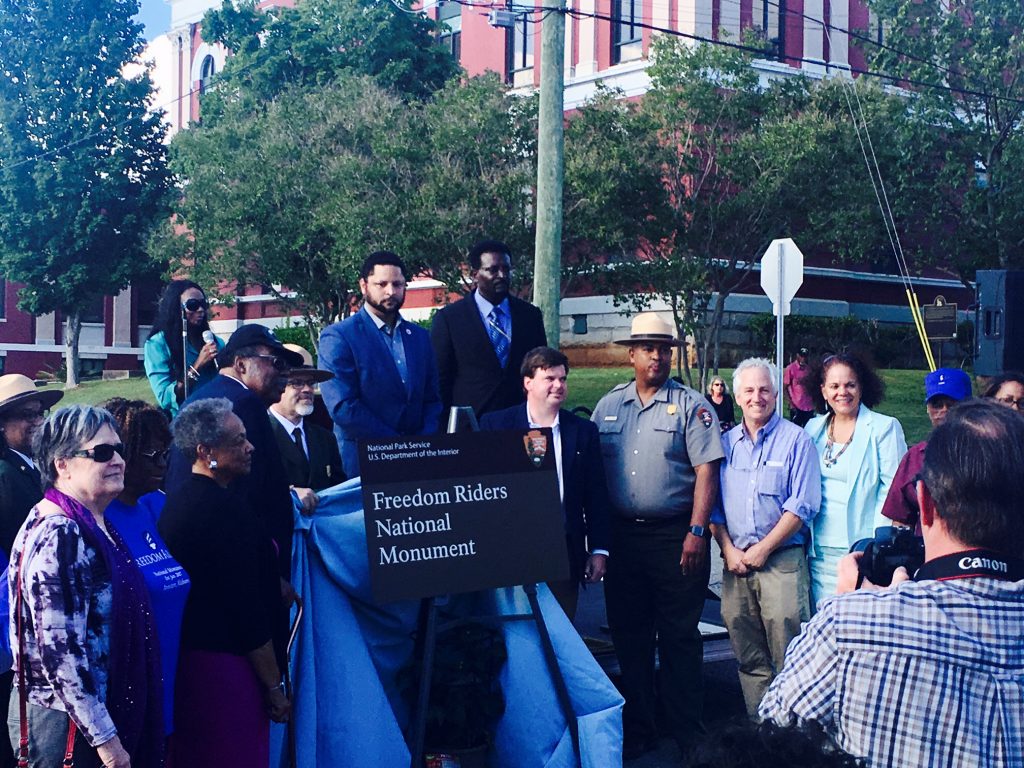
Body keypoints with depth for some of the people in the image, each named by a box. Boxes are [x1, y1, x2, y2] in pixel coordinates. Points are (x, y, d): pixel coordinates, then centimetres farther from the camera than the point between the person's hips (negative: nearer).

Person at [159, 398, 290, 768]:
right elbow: (248, 609, -19)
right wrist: (274, 686, -13)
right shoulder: (226, 508, -19)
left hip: (184, 659, 10)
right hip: (225, 664, -10)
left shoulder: (175, 499, 10)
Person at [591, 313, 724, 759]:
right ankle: (637, 730, 23)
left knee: (679, 637, 2)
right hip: (622, 535, 4)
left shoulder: (690, 405, -2)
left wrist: (696, 531, -15)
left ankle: (686, 733, 13)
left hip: (675, 538, -4)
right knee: (629, 636, 11)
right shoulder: (609, 405, 10)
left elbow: (706, 470, -7)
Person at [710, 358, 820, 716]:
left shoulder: (795, 440, 0)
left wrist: (762, 550, -10)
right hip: (736, 563, 4)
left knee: (790, 660, -6)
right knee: (749, 659, 8)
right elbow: (713, 505, 13)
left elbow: (802, 506, -7)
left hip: (782, 561, -4)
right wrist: (728, 549, -1)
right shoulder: (726, 443, 13)